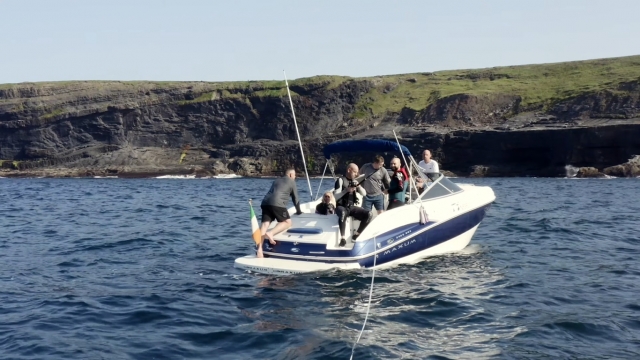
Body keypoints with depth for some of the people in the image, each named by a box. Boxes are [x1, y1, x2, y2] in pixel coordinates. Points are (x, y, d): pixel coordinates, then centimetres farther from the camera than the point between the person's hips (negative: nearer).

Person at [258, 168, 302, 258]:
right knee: (287, 222, 3)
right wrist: (298, 211, 32)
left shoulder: (276, 180, 35)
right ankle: (270, 233, -23)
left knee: (265, 224, -6)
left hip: (265, 202, 6)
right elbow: (295, 198, 17)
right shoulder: (291, 182, 15)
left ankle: (259, 249, -23)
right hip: (277, 204, -6)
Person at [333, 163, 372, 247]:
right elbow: (336, 197, -14)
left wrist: (359, 186, -11)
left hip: (352, 207, 6)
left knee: (368, 215, -15)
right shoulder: (340, 180, -6)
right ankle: (342, 238, -31)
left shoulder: (354, 181, 14)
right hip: (341, 206, -6)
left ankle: (356, 235, -3)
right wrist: (347, 190, -25)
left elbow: (364, 194, 8)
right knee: (343, 213, -42)